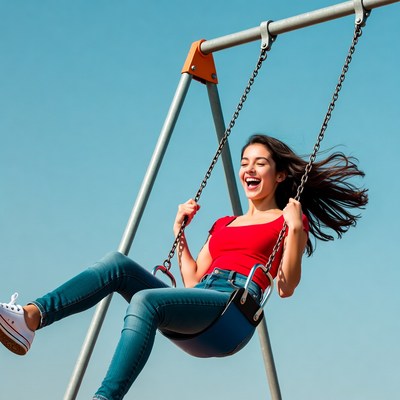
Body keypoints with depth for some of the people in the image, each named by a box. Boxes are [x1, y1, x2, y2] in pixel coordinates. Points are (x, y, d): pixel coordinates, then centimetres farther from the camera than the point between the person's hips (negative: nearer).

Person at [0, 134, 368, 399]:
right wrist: (179, 232, 26)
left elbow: (286, 287, 1)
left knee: (146, 299, -34)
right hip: (195, 302, 7)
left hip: (235, 305, -6)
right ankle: (30, 317, -35)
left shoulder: (287, 220, 15)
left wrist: (295, 230, -7)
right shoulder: (223, 224, 33)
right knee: (118, 263, -17)